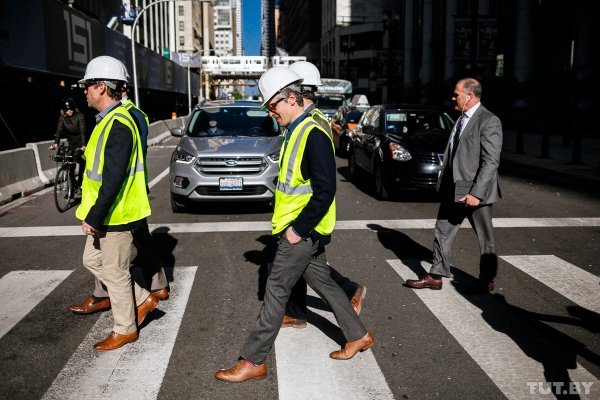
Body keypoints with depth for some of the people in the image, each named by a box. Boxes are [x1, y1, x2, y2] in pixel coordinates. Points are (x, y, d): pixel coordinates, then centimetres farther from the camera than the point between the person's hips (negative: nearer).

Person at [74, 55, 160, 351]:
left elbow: (113, 179, -27)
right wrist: (92, 213, 22)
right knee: (92, 260, 20)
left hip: (116, 215, -10)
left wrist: (93, 218, -24)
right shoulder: (108, 120, 12)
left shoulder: (118, 125, -22)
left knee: (114, 272, 3)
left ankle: (125, 329, 21)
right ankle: (143, 300, 28)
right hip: (106, 214, 10)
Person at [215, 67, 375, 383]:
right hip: (302, 229, 10)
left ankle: (253, 362, 9)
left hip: (303, 230, -10)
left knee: (276, 291, -2)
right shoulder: (296, 131, 11)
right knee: (323, 283, 18)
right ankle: (358, 336, 33)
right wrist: (292, 223, 15)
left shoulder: (313, 134, -20)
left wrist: (298, 229, -20)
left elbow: (325, 190, -24)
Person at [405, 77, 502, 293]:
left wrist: (476, 193, -23)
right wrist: (444, 185, 12)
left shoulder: (489, 121, -14)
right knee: (443, 232, 11)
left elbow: (491, 162, -20)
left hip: (475, 191, -8)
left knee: (485, 238, 9)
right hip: (453, 190, 8)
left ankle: (487, 281, 24)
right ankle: (435, 277, 21)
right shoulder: (461, 119, 12)